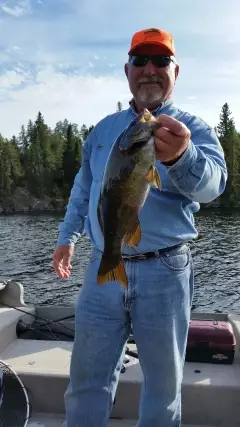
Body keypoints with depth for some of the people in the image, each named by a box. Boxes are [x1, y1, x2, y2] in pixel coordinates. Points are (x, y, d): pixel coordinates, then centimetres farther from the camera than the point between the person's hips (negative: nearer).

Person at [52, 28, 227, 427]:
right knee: (87, 379, 12)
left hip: (164, 271, -2)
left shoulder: (193, 128, -1)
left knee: (164, 383, 14)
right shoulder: (104, 129, 12)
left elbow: (212, 181, -22)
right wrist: (67, 236, 15)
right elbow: (83, 188, 21)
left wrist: (181, 156, -43)